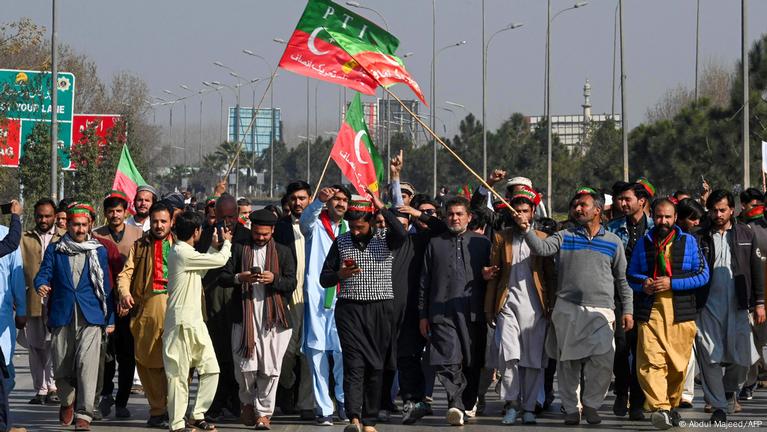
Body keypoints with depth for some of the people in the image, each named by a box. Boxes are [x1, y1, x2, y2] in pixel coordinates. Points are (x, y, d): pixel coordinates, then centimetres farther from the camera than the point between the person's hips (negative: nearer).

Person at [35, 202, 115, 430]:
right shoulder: (54, 250, 11)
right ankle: (68, 402, 36)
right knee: (61, 368, 7)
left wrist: (110, 319, 8)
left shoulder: (99, 251, 10)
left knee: (87, 364, -15)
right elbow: (44, 273, 4)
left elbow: (106, 286, 11)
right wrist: (41, 285, -21)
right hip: (61, 317, 1)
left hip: (90, 317, -1)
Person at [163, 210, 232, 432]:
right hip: (182, 323, -10)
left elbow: (202, 268, 22)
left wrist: (214, 247, 20)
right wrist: (226, 243, 8)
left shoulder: (183, 251, 13)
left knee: (211, 369, 9)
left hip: (195, 322, 10)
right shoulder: (183, 253, -18)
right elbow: (221, 260, -12)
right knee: (179, 374, -2)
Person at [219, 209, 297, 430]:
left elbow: (291, 283, 5)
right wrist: (240, 278, -14)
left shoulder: (283, 252, 12)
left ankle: (263, 412, 8)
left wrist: (274, 279, -14)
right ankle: (247, 402, 23)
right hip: (245, 316, 0)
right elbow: (222, 278, 6)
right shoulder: (239, 249, 11)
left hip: (273, 318, 0)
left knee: (270, 369, -2)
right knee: (245, 366, -3)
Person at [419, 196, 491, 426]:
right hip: (442, 312, -1)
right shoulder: (435, 244, 14)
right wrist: (423, 315, 10)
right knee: (449, 360, -15)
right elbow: (425, 281, 15)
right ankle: (456, 405, -23)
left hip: (473, 313, 1)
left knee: (473, 362, 4)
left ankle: (468, 403, 19)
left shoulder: (481, 243, 12)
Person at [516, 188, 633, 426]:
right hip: (567, 309, 1)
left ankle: (590, 403, 6)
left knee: (603, 361, -13)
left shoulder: (613, 242, 11)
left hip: (601, 310, -1)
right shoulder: (565, 236, 10)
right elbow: (542, 248, -7)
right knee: (568, 362, 3)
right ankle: (572, 408, 15)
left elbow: (622, 279, 14)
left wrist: (628, 310, 8)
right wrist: (527, 230, -24)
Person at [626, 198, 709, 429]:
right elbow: (630, 274, 20)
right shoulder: (643, 243, 14)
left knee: (678, 364, 4)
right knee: (651, 361, -17)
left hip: (680, 313, 0)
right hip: (649, 312, 0)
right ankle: (659, 408, -25)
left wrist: (671, 282, -9)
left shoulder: (688, 242, 9)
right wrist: (643, 283, -3)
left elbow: (703, 275, 2)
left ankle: (672, 405, 23)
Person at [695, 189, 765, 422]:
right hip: (708, 305, -1)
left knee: (741, 355, 1)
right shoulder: (701, 237, 4)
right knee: (710, 357, -4)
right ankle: (719, 406, 3)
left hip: (738, 305, 1)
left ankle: (730, 389, 29)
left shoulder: (746, 235, 8)